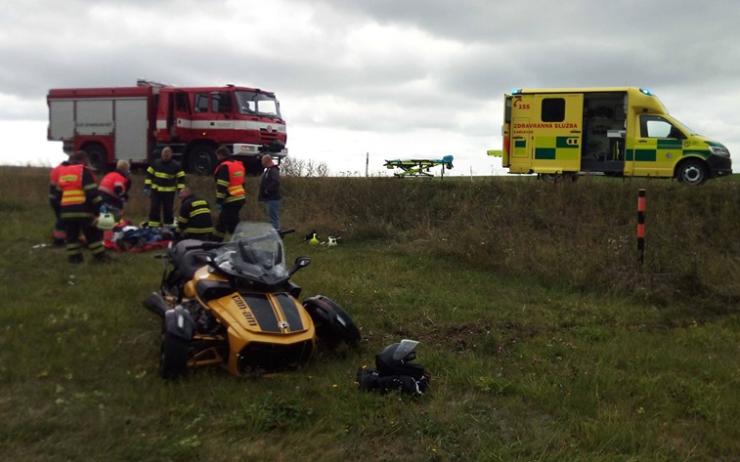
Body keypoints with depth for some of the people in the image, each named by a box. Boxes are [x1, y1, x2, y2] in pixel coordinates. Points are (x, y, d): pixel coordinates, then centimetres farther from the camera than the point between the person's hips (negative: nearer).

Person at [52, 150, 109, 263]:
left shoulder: (62, 172, 15)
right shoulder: (84, 171, -5)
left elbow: (58, 193, 21)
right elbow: (92, 192, -12)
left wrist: (60, 206, 29)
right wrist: (100, 205, -9)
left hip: (66, 210, 5)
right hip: (83, 209, -5)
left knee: (72, 235, 12)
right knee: (93, 233, 5)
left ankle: (74, 256, 11)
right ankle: (100, 255, 8)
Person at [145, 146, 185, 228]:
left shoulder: (176, 165, -3)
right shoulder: (155, 163, 4)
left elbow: (181, 178, 0)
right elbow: (149, 175, 10)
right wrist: (147, 187, 4)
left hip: (169, 192, -2)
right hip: (156, 191, 2)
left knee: (168, 210, 6)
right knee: (154, 209, 1)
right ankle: (152, 227, 9)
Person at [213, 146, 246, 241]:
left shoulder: (224, 166, -13)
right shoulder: (239, 165, 15)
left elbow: (222, 186, -18)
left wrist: (219, 201, -15)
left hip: (231, 200, -10)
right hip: (240, 198, 10)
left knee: (232, 224, -6)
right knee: (223, 220, 20)